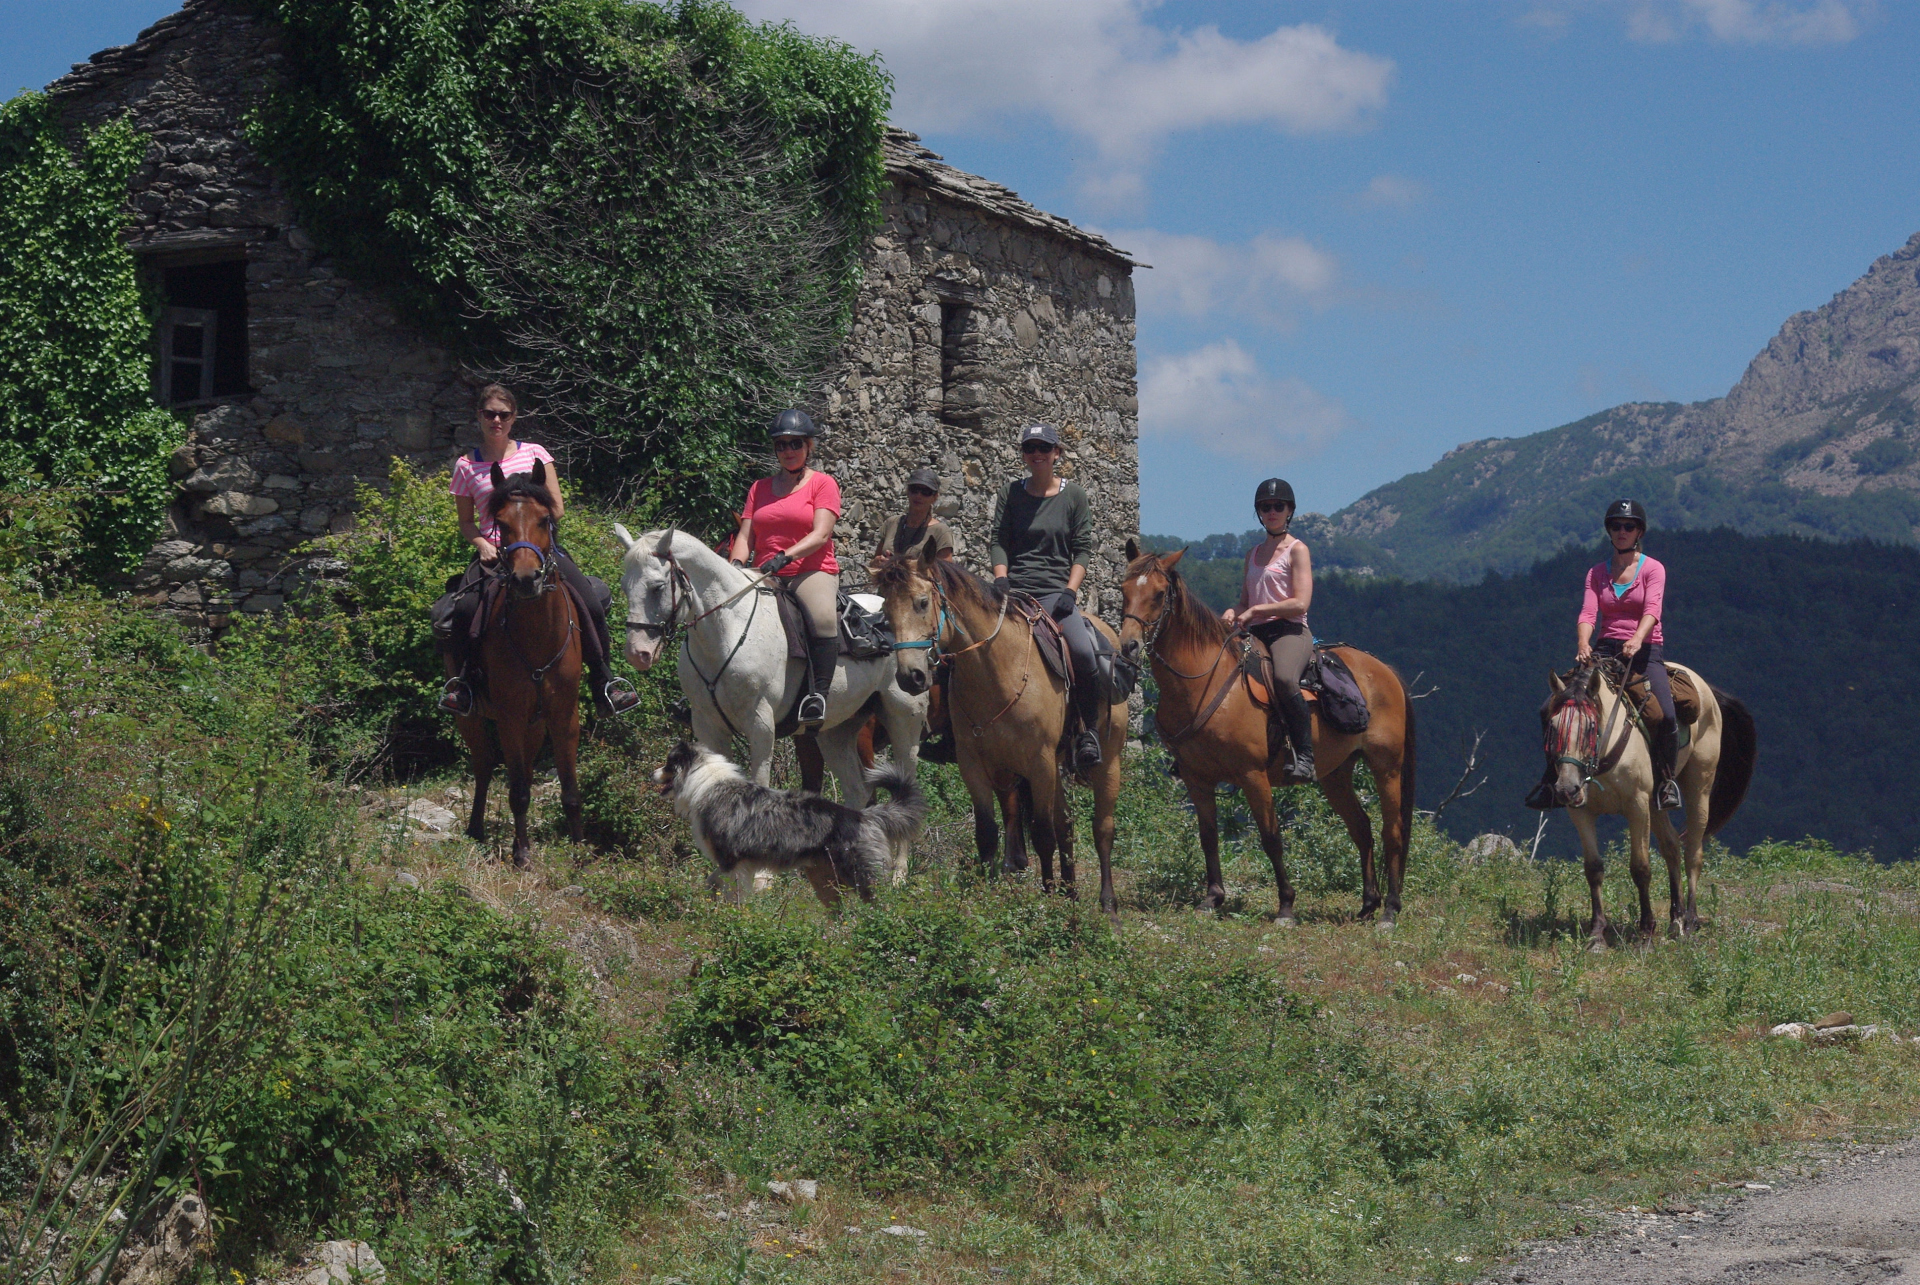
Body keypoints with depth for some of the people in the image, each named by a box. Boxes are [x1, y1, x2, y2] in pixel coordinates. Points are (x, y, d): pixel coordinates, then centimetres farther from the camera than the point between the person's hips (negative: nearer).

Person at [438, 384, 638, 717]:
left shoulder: (534, 454, 7)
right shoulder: (467, 466, 7)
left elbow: (556, 508, 4)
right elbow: (466, 522, 12)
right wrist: (482, 545, -8)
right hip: (492, 553, 0)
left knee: (592, 604, -20)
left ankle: (603, 681, -6)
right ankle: (459, 682, -2)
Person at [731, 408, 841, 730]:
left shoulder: (823, 484, 5)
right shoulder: (760, 489, 19)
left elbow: (821, 535, -9)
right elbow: (745, 536, 12)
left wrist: (785, 556, -25)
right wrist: (736, 565, -11)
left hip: (812, 572, -5)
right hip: (764, 578, 5)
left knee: (824, 618, -37)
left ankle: (817, 695, -34)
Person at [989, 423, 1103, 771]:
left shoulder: (1073, 495, 9)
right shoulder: (1012, 493, 12)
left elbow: (1083, 549, 6)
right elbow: (999, 542, 9)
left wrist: (1070, 590, -8)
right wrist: (1001, 579, -9)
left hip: (1056, 591, -2)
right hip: (1015, 590, 2)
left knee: (1083, 652, -26)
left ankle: (1089, 733, -12)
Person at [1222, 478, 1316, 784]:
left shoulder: (1297, 550, 2)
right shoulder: (1253, 554, 22)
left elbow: (1300, 603, -9)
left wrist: (1255, 610, -12)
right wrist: (1233, 612, 1)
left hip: (1290, 632, -7)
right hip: (1255, 634, 7)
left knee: (1284, 678, -39)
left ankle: (1304, 757, -36)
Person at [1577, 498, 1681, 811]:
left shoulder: (1653, 569, 3)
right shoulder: (1597, 573, 12)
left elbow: (1652, 610, -15)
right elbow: (1588, 613, -3)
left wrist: (1636, 640, -35)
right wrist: (1583, 644, -25)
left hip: (1645, 650, -3)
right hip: (1605, 649, 3)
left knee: (1666, 714, -26)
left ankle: (1666, 779, -5)